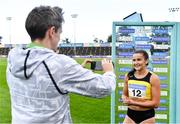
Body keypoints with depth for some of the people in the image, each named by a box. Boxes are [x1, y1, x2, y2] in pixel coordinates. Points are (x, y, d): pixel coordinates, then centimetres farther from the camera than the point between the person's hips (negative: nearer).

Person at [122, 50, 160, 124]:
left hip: (147, 116, -4)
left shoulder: (153, 78, -13)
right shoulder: (128, 76, 0)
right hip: (130, 114, 4)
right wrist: (125, 100, -11)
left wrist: (134, 102, -19)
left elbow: (155, 103, -14)